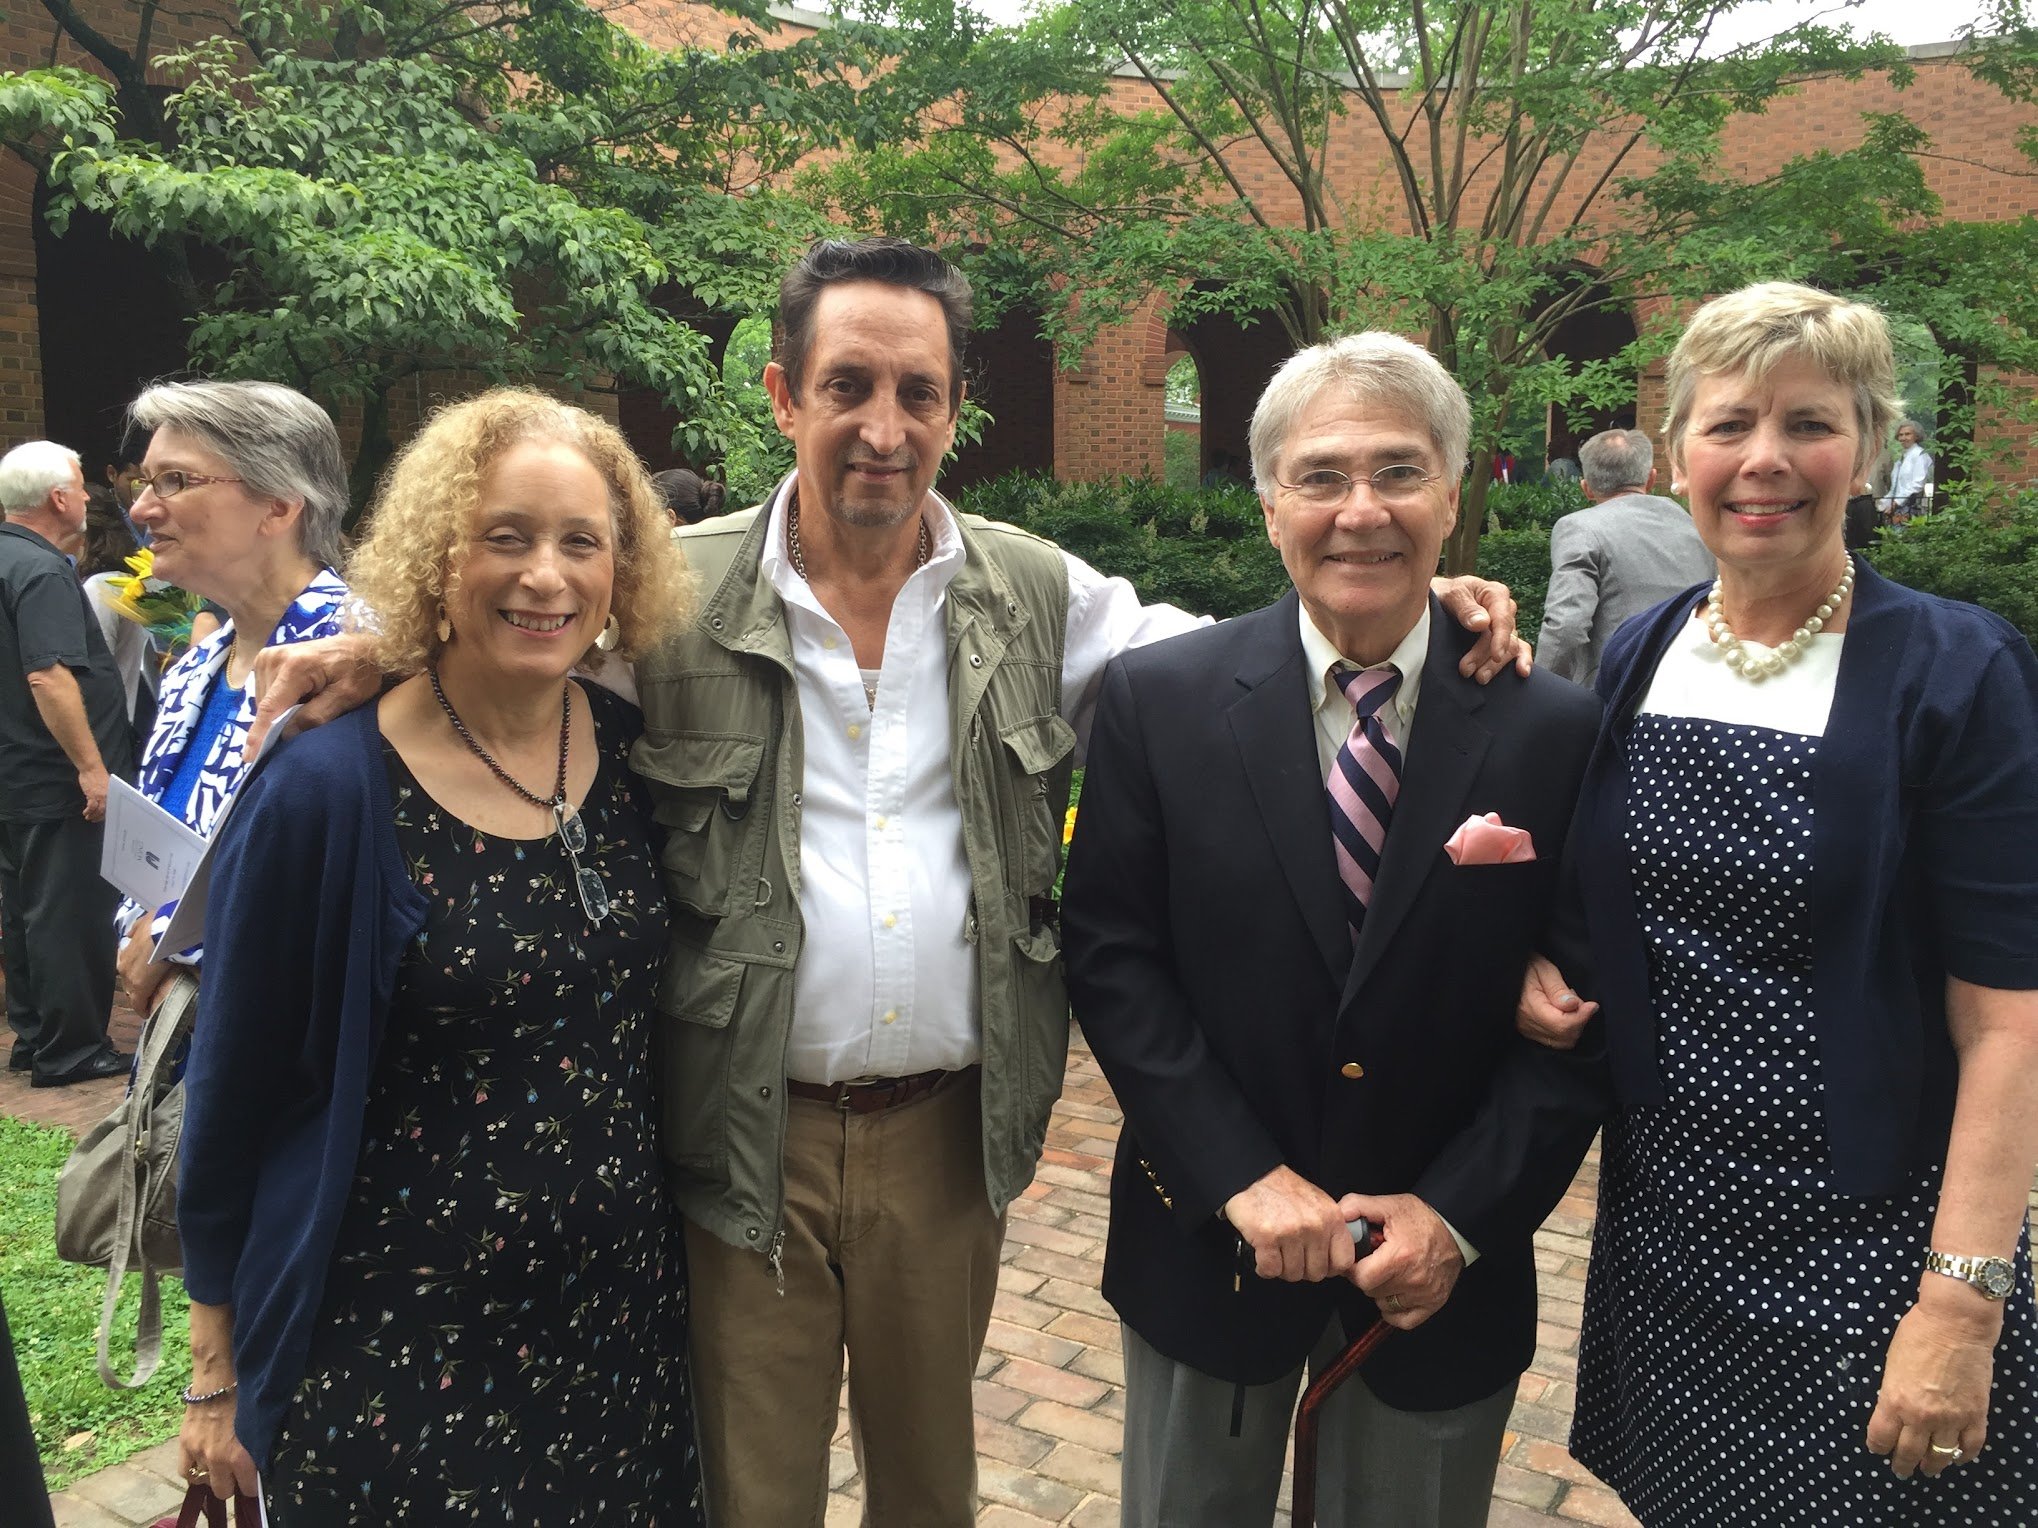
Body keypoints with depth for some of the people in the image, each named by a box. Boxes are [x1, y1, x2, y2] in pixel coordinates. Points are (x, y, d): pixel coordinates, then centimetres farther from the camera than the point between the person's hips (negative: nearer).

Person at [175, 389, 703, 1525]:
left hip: (622, 1315, 4)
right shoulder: (326, 797, -16)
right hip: (393, 1351, -4)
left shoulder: (641, 752, -4)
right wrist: (218, 1369, 0)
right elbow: (234, 1097, -7)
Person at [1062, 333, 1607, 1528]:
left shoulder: (1553, 732, -8)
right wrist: (1243, 1178, -14)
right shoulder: (1158, 701, -8)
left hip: (1446, 1265, 1)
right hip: (1206, 1241, 0)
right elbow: (1111, 957, -8)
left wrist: (1460, 1215, -12)